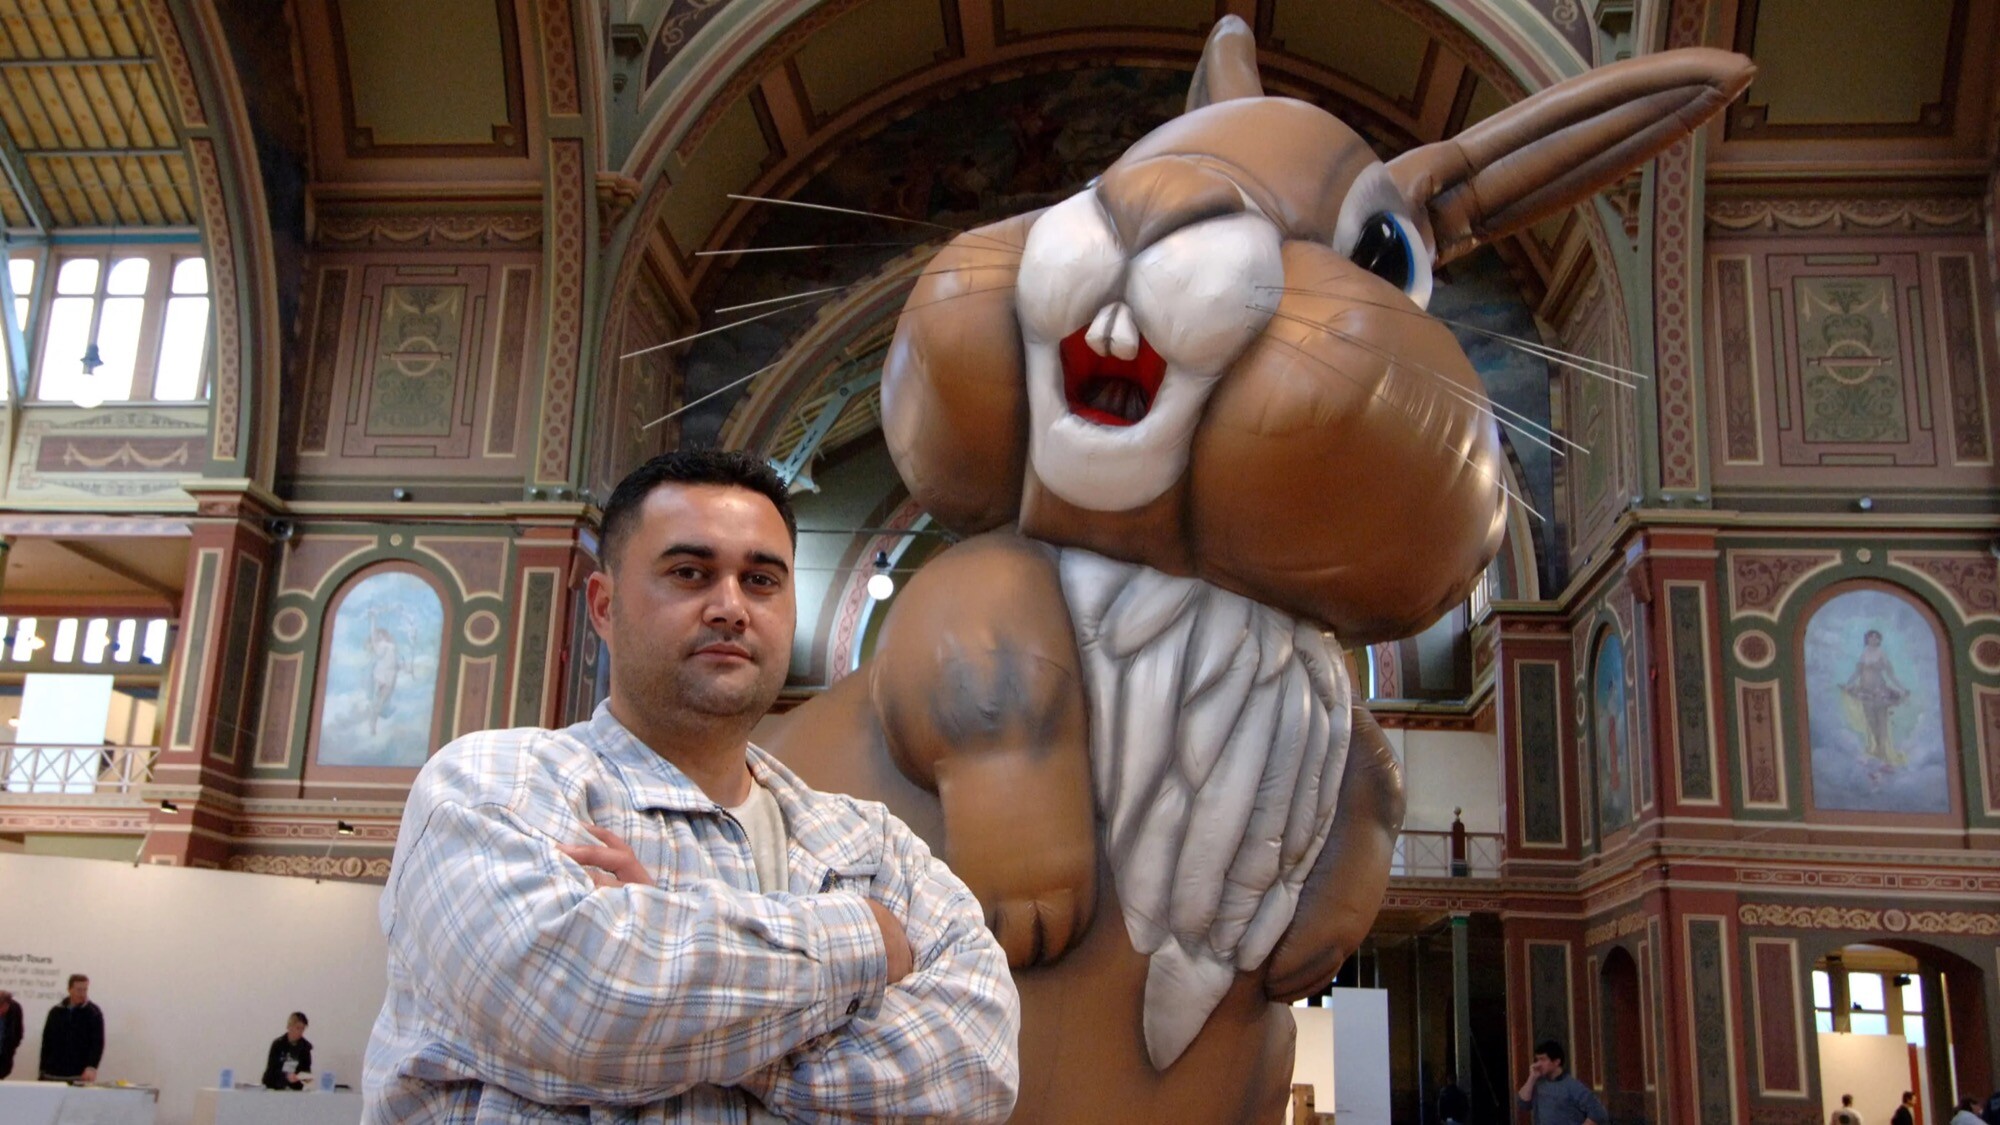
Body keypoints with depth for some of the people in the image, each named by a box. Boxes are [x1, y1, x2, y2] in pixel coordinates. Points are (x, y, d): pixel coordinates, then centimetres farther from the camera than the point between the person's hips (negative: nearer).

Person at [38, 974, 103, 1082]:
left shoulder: (94, 1013, 0)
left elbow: (97, 1043, -9)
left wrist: (91, 1067, -25)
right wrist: (42, 1073, 9)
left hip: (80, 1076, -3)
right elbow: (46, 1043, 13)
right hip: (53, 1075, 3)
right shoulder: (56, 1012, 10)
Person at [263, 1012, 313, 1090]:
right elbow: (271, 1069, -13)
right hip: (274, 1087, -2)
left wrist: (305, 1077, -21)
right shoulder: (278, 1044, -8)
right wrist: (286, 1076, -31)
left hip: (294, 1089, 2)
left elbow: (306, 1068, 3)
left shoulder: (305, 1046, -1)